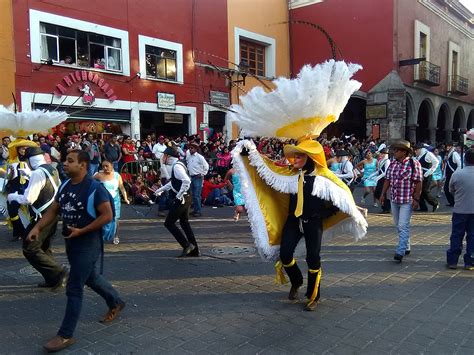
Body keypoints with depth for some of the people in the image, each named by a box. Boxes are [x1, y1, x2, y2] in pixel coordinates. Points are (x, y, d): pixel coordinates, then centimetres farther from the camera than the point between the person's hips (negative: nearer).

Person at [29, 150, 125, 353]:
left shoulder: (94, 188, -18)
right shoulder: (65, 186, 5)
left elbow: (107, 215, -20)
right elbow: (53, 210, 11)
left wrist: (81, 231, -22)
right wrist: (38, 228, -4)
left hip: (88, 244, -8)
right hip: (71, 242, 8)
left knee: (74, 288, -3)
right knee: (90, 278, 23)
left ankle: (66, 335, 9)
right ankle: (116, 302, 45)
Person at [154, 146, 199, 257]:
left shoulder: (176, 166, -17)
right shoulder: (176, 165, 14)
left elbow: (187, 181, -30)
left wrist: (179, 196, -23)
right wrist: (160, 189, 37)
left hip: (181, 199, -10)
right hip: (185, 199, 10)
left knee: (169, 223, -2)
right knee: (184, 223, 16)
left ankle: (187, 245, -1)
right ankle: (194, 250, 20)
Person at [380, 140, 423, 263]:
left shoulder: (414, 164, -11)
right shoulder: (392, 163, 7)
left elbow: (418, 183, -12)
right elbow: (387, 179, 12)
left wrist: (416, 199, -15)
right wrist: (383, 194, 7)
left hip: (407, 201, -6)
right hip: (394, 199, 7)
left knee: (403, 226, -10)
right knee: (398, 225, 15)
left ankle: (400, 252, -10)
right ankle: (406, 248, 30)